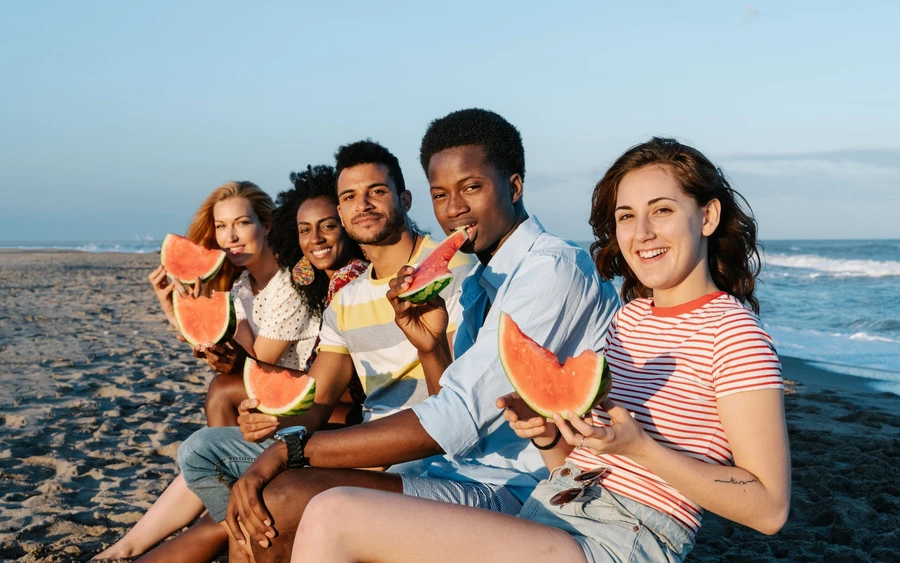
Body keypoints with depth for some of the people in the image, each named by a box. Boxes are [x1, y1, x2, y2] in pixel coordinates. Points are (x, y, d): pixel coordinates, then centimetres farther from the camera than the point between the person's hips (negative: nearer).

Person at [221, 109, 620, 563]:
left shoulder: (552, 267, -14)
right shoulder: (480, 285, 16)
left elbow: (456, 420, -22)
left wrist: (291, 451, -20)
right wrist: (432, 347, -3)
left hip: (516, 493, -8)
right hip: (470, 476, 8)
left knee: (281, 501, -19)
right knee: (251, 503, 2)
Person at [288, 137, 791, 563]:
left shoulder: (732, 331, -5)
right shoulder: (627, 316, 17)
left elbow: (770, 508, -10)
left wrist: (637, 447, -19)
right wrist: (547, 434, -2)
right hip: (546, 517, 7)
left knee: (335, 516, -19)